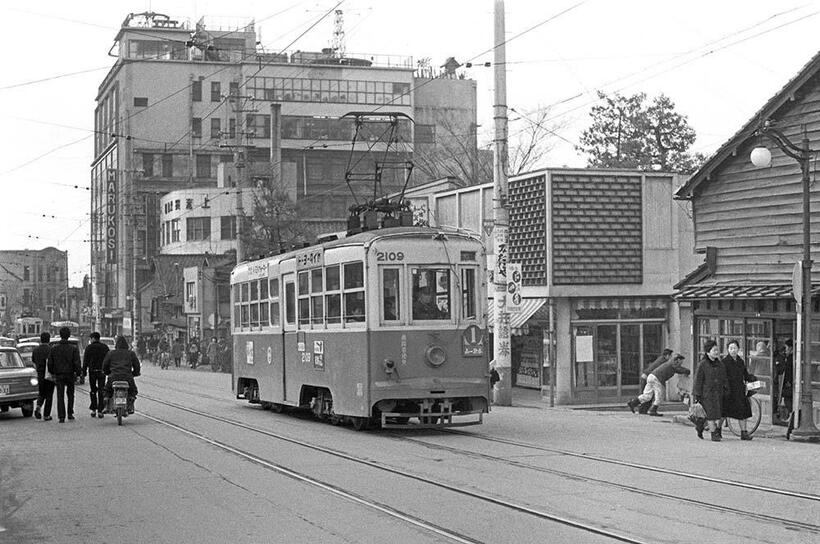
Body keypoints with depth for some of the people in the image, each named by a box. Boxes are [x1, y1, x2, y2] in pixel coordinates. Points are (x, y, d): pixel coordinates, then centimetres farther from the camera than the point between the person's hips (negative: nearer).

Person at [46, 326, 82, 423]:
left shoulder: (54, 348, -2)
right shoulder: (74, 348, -8)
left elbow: (49, 363, 1)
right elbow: (77, 363, -11)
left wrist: (52, 373, 13)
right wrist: (78, 373, -2)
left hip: (58, 375, 0)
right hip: (70, 374, 0)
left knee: (60, 396, 2)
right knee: (70, 394, 18)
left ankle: (61, 416, -6)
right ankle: (70, 413, 21)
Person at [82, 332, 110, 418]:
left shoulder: (89, 347, -3)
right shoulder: (105, 347, 6)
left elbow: (85, 361, -4)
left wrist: (84, 371, 1)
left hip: (92, 371, -1)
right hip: (102, 371, 1)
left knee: (93, 391, 10)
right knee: (101, 391, 2)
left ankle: (93, 409, 7)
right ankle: (100, 411, -2)